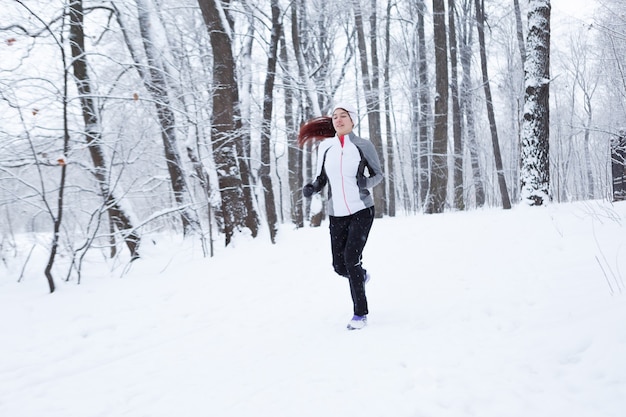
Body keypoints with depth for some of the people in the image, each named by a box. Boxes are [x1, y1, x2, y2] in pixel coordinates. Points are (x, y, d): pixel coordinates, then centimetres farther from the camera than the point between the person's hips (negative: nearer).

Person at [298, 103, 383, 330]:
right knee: (339, 266, 7)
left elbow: (378, 174, 5)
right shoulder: (325, 147, 3)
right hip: (337, 214, 4)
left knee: (351, 258, -16)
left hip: (361, 210, -4)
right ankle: (361, 275, 44)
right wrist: (312, 188, -11)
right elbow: (321, 178, 9)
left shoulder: (363, 145, -5)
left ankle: (360, 313, -2)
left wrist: (366, 182, -13)